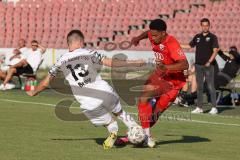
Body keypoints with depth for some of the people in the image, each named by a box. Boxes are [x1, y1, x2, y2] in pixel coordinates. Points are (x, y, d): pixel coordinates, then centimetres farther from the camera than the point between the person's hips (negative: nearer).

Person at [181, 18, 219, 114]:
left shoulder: (212, 37, -2)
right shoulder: (197, 37, 12)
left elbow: (215, 50, -8)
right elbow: (189, 46, 22)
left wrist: (209, 61, -19)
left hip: (208, 66, -5)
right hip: (198, 65, 5)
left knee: (211, 87, -6)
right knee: (199, 87, 7)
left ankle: (214, 108, -5)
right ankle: (199, 108, 11)